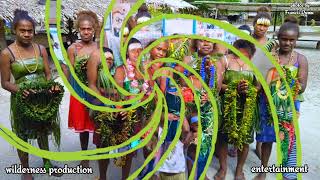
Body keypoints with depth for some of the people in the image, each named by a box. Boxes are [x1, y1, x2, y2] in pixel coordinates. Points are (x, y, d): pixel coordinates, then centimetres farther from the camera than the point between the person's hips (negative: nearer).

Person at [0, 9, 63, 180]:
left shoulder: (41, 49, 0)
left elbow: (48, 74, 3)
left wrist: (52, 86, -18)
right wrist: (20, 90, -26)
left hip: (44, 98, 3)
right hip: (21, 100, -3)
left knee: (43, 132, 20)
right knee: (23, 136, 12)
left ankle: (47, 163, 41)